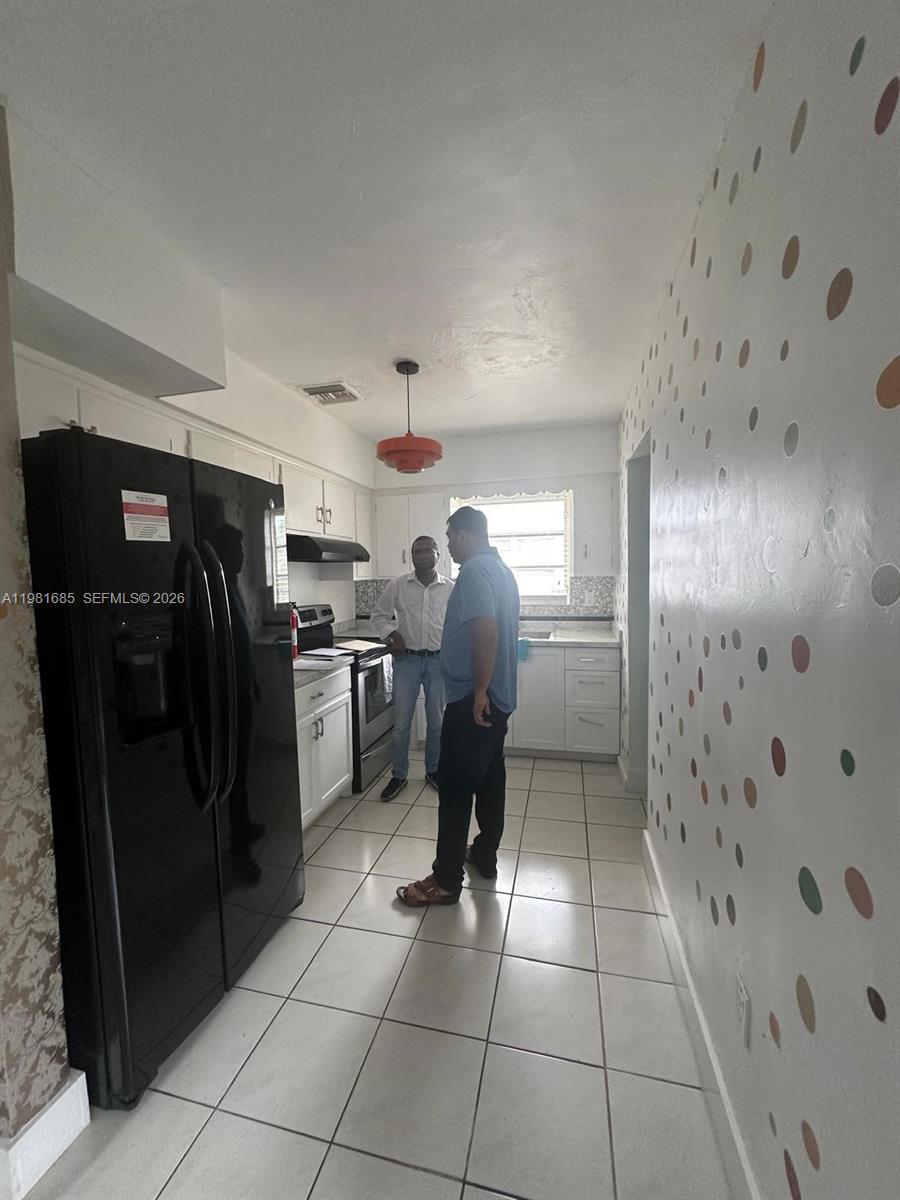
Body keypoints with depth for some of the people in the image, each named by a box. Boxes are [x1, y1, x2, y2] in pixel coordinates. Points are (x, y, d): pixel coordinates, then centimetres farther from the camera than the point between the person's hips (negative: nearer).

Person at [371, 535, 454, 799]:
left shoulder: (450, 589, 1)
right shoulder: (397, 585, -1)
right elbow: (379, 615, 6)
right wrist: (392, 634, -11)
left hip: (439, 661, 1)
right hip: (407, 659, -1)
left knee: (436, 721, 11)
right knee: (401, 722, 4)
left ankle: (433, 770, 31)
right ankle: (398, 775, 22)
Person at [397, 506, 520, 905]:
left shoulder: (474, 571, -16)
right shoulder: (501, 569, 15)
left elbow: (486, 632, -28)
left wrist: (478, 691, -23)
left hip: (473, 700, -10)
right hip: (499, 697, 10)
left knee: (455, 788, 0)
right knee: (490, 778, 18)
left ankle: (446, 880, 12)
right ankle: (484, 856, 34)